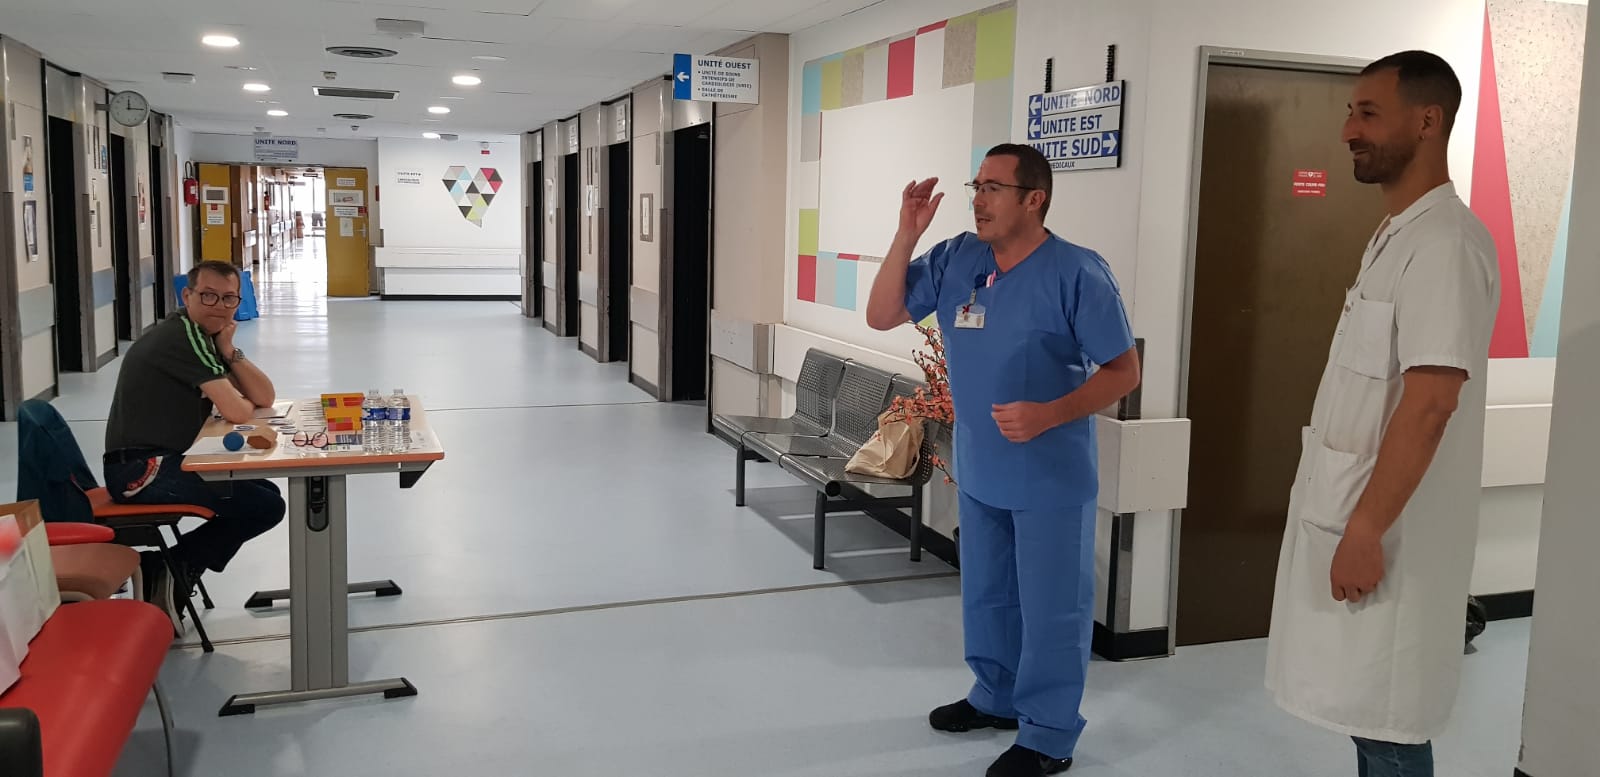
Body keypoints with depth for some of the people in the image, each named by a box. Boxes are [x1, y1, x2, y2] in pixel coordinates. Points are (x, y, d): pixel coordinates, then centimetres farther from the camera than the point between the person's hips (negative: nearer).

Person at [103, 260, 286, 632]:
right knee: (265, 505, -16)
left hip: (161, 461, 10)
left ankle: (173, 569, 9)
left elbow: (265, 397, 7)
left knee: (266, 492, 14)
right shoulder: (183, 336, -15)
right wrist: (245, 402, 4)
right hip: (141, 469, -10)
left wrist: (228, 350, -6)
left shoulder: (205, 336, 15)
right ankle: (170, 569, -3)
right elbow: (237, 412, -20)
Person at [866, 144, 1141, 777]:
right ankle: (997, 696, 41)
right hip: (977, 473, 6)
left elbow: (1124, 371, -13)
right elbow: (881, 316, 0)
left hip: (1050, 481, -6)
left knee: (1050, 609, 6)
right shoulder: (954, 259, -1)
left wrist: (1049, 415, -28)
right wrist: (907, 233, -10)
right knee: (985, 596, 21)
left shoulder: (1076, 272, -16)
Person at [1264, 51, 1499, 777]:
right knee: (1365, 713, 17)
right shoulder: (1394, 235, 13)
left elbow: (1430, 402, -24)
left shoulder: (1445, 240, -17)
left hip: (1387, 531, -9)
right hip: (1351, 513, 9)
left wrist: (1366, 530, -22)